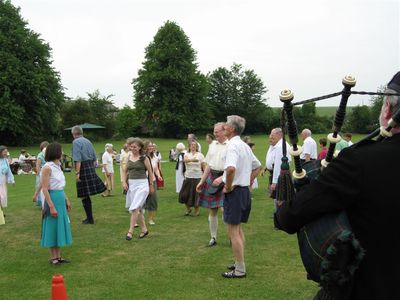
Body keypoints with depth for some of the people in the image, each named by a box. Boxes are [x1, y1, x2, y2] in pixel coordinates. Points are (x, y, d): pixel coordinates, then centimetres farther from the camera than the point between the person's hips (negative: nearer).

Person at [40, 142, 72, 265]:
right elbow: (45, 189, -18)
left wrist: (66, 200, 17)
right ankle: (53, 257, 13)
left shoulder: (58, 166, 10)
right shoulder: (47, 167, -15)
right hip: (52, 199, -8)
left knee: (60, 227, 12)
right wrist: (51, 206, -21)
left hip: (61, 199, 8)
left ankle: (58, 256, 21)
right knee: (52, 228, 2)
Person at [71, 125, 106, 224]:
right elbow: (94, 158, 18)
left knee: (84, 195, 0)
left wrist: (77, 173, -19)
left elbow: (78, 159, -18)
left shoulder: (76, 142, -8)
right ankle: (89, 217, 19)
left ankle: (90, 219, 4)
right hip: (91, 167, 8)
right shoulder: (88, 141, 15)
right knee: (87, 195, 15)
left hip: (83, 168, -8)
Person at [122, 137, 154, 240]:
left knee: (135, 208, -14)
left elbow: (150, 172, 1)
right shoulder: (128, 157, 8)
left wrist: (151, 185, 5)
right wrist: (124, 182, 4)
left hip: (142, 184, -6)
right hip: (131, 184, 6)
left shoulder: (144, 158, -6)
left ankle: (130, 231, -9)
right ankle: (144, 229, 25)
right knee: (138, 209, 12)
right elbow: (126, 171, 17)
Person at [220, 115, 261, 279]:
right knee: (238, 228, 20)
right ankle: (239, 263, 30)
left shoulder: (233, 145, -18)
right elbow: (257, 166, 23)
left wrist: (228, 187, -22)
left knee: (233, 231, -1)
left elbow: (231, 168, -36)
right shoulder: (245, 145, 12)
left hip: (234, 191, -9)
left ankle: (240, 270, 5)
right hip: (244, 190, 9)